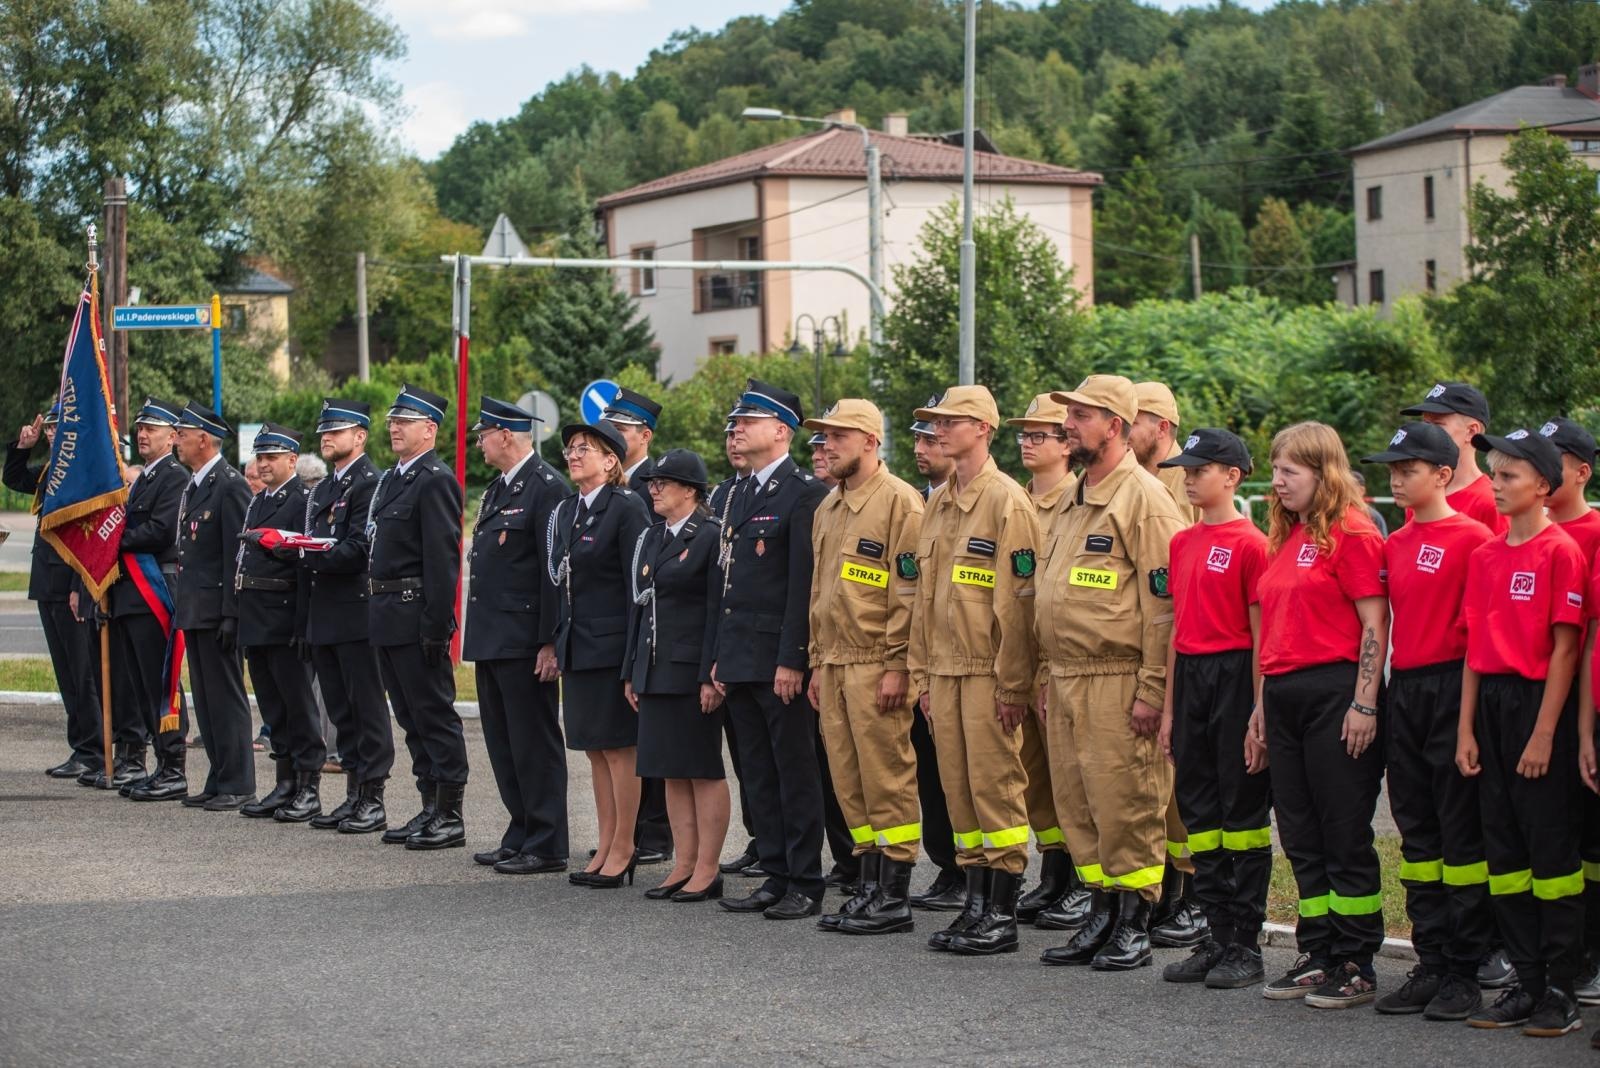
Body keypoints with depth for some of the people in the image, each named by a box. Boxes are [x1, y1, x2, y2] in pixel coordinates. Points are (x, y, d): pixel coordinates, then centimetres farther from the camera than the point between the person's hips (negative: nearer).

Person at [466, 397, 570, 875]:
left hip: (524, 639, -10)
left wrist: (550, 642, -20)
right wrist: (476, 633, 18)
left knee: (535, 743, -4)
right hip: (491, 638, 10)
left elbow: (555, 570, -17)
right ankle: (520, 835, 21)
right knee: (503, 745, 14)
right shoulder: (497, 489, 17)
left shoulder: (546, 487, -13)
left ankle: (546, 846, 2)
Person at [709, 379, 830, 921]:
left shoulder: (804, 493, -9)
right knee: (759, 774, 11)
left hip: (780, 659, -8)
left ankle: (806, 885, 2)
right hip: (740, 659, 9)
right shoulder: (739, 496, 17)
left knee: (796, 773, -3)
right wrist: (718, 656, 16)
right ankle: (775, 877, 17)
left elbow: (803, 582, -15)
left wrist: (791, 660, -19)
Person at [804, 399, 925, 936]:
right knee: (848, 783, 9)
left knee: (888, 780, -4)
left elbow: (909, 593, -13)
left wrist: (897, 667, -17)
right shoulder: (827, 508, 16)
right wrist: (818, 664, 18)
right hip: (835, 665, 8)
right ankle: (869, 885, 16)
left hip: (878, 666, -8)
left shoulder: (900, 502, -9)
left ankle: (895, 899, 0)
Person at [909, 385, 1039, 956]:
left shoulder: (1008, 502, -9)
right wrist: (921, 670, 15)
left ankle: (1002, 917, 0)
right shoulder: (937, 504, 15)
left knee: (996, 786, -5)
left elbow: (1018, 600, -12)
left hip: (989, 672, -8)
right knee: (958, 788, 8)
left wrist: (1013, 683, -15)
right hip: (944, 669, 8)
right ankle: (975, 904, 15)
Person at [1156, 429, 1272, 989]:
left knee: (1243, 810, -1)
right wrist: (1169, 707, 14)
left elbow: (1261, 635, -11)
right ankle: (1217, 936, 17)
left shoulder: (1249, 543, -9)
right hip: (1190, 676, 8)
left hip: (1234, 676, -8)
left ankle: (1246, 945, 4)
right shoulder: (1182, 543, 13)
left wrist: (1259, 714, -14)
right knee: (1199, 809, 9)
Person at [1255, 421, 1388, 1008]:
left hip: (1334, 691, -9)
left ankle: (1356, 966, 3)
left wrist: (1364, 703, -17)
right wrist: (1263, 703, 17)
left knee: (1346, 835, -3)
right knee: (1301, 834, 11)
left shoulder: (1351, 533, -8)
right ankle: (1317, 955, 19)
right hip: (1284, 695, 9)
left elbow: (1374, 624, -13)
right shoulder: (1286, 537, 17)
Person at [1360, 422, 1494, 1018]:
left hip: (1452, 689, -7)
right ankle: (1430, 965, 16)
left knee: (1461, 835, -2)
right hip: (1404, 690, 7)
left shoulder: (1472, 537, -8)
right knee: (1417, 835, 10)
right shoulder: (1394, 545, 13)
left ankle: (1464, 974, 2)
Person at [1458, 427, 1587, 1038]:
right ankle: (1526, 981, 17)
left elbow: (1565, 646, -11)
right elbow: (1475, 647, 12)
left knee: (1551, 846, -2)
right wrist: (1466, 729, 7)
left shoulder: (1560, 551, -8)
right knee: (1504, 848, 9)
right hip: (1490, 702, 7)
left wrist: (1544, 733, -15)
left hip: (1538, 701, -7)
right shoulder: (1484, 556, 11)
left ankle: (1561, 992, 3)